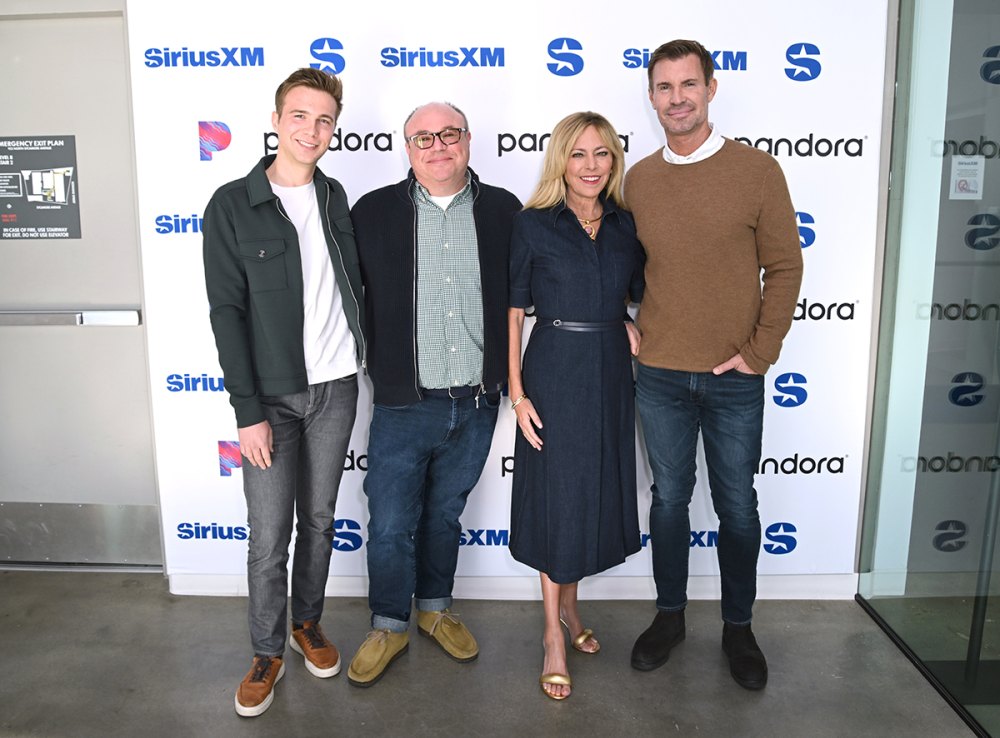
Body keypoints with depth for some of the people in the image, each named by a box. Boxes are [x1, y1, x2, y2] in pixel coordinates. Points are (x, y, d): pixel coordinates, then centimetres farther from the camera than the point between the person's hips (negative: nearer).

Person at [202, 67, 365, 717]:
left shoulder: (334, 196, 6)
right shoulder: (233, 205, -7)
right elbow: (227, 311, -10)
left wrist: (363, 352, 7)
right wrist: (248, 410, -13)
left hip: (336, 388, 4)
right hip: (271, 395, -3)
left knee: (319, 520, 15)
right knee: (269, 536, 3)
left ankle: (308, 624, 36)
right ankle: (268, 652, 24)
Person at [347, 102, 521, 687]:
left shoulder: (503, 211, 1)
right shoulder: (373, 212, -3)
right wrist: (379, 372, 1)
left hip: (477, 402, 2)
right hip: (404, 403, -1)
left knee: (445, 514, 19)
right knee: (391, 524, 7)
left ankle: (435, 608, 40)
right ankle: (389, 627, 30)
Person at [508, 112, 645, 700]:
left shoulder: (626, 224, 6)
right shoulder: (534, 224, -6)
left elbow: (643, 293, 18)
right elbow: (512, 312, -6)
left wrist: (633, 325, -3)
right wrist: (517, 392, -10)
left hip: (611, 371, 5)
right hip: (554, 370, -4)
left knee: (599, 492, 14)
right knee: (557, 497, 4)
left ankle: (569, 603, 38)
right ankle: (553, 634, 22)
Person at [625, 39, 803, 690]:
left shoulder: (757, 170, -4)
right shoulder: (638, 180, 4)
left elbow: (784, 268, -2)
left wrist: (759, 352, -7)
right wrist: (632, 332, 3)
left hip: (734, 377, -2)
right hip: (660, 375, 2)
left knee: (738, 506, 10)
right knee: (669, 498, 13)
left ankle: (739, 627, 30)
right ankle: (670, 616, 32)